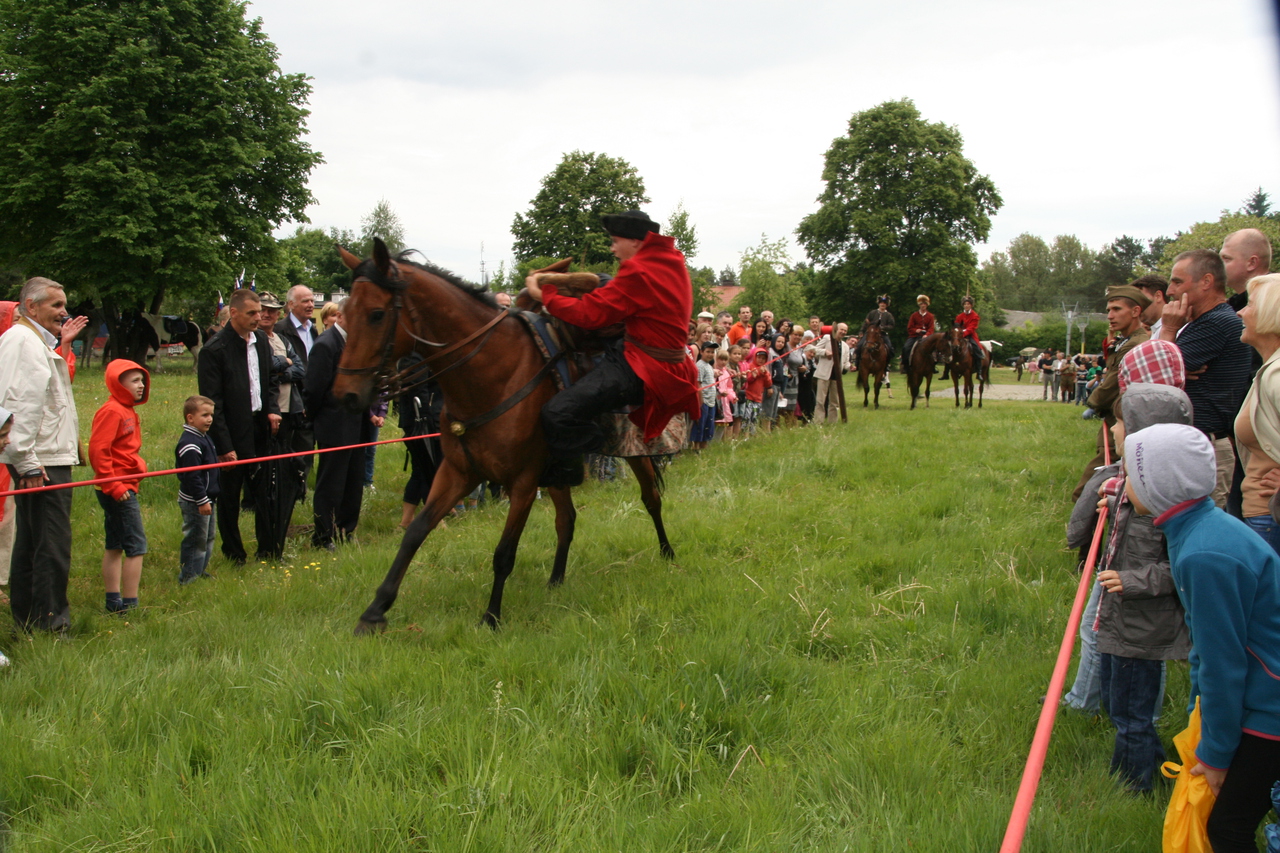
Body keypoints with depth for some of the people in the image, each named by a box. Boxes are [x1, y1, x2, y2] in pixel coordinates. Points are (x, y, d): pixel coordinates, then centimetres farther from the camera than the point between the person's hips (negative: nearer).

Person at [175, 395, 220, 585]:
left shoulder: (204, 438, 11)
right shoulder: (189, 444, -22)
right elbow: (191, 476, -25)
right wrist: (202, 500, -24)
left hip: (207, 499, 10)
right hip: (194, 502, -10)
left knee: (207, 538, 18)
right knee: (196, 539, -3)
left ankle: (201, 571, 29)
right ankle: (188, 577, 6)